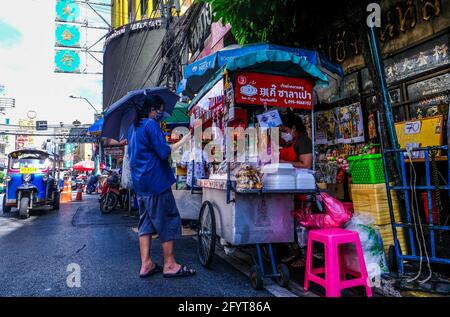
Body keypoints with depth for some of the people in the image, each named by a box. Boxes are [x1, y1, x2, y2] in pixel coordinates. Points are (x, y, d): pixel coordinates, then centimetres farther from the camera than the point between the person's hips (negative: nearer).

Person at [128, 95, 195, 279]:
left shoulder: (133, 127, 17)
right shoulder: (151, 124, -11)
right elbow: (164, 152, -18)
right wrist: (182, 141, -6)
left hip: (140, 183, 9)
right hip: (156, 180, -9)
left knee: (146, 222, 11)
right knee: (169, 221, -2)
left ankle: (146, 264, 13)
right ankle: (169, 265, 4)